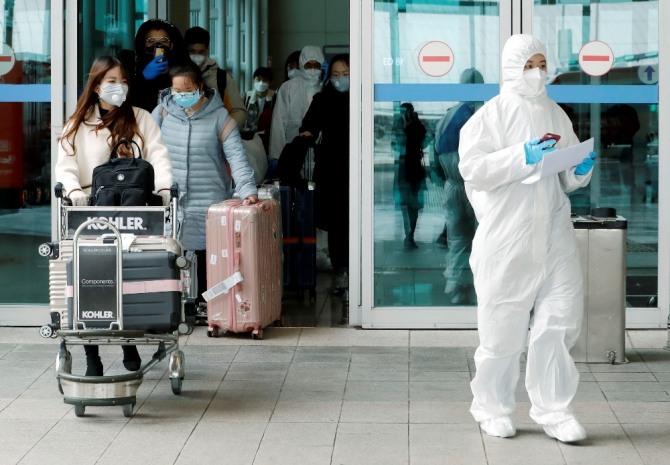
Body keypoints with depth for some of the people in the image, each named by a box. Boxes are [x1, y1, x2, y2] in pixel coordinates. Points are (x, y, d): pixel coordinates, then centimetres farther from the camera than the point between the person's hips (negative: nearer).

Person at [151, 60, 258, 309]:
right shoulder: (163, 111, 6)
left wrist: (248, 190, -19)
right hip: (170, 202, 2)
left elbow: (237, 156, -7)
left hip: (209, 203, -2)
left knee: (207, 257, 0)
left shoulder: (218, 116, -1)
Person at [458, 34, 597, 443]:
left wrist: (581, 170, 0)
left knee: (559, 323, -2)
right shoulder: (492, 114, -1)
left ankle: (553, 409, 6)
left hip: (555, 236, 4)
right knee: (503, 328, 2)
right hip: (508, 239, -4)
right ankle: (492, 407, 18)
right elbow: (472, 169, -12)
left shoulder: (556, 115, 14)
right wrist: (522, 158, -19)